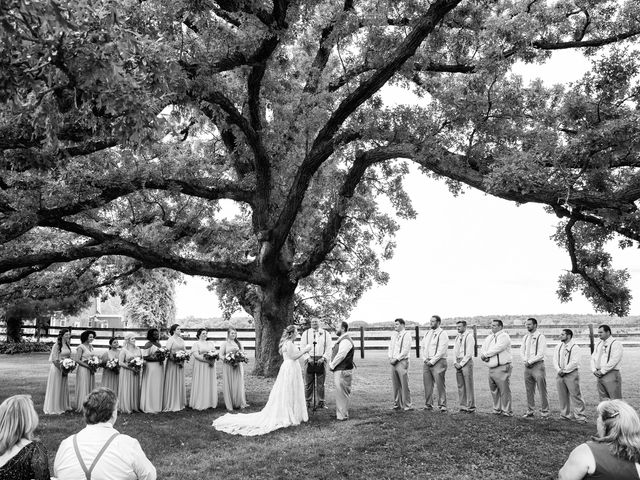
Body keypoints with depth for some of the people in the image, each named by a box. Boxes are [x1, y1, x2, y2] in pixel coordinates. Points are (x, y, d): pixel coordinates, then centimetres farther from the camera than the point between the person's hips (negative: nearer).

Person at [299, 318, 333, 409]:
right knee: (308, 382, 2)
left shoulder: (325, 334, 8)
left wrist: (323, 358, -9)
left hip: (321, 360, 0)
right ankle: (307, 401, 10)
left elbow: (329, 348, 4)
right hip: (309, 360, 0)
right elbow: (302, 347, 4)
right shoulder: (305, 333, 9)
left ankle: (321, 402, 9)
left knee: (321, 383, 3)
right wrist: (308, 358, -9)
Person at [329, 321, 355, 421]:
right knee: (340, 393, 17)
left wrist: (332, 365, -11)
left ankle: (343, 415, 1)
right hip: (338, 370, 10)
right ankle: (340, 413, 26)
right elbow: (334, 353, 21)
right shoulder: (340, 340, 17)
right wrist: (331, 364, 8)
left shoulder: (345, 341, -17)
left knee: (342, 393, -4)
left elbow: (340, 356, -22)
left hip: (343, 371, -10)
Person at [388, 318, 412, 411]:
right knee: (395, 385, 8)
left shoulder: (406, 335, -5)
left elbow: (405, 350, -11)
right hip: (393, 362, 6)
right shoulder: (393, 334, 16)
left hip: (402, 361, -6)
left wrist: (396, 359, -13)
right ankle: (397, 404, 15)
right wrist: (390, 358, 2)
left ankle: (407, 405, 3)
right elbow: (390, 347, 18)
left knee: (404, 384, -4)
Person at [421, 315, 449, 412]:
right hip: (427, 362, 6)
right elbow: (423, 347, 18)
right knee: (427, 384, 5)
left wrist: (432, 361, -13)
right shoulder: (427, 333, 16)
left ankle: (442, 405, 1)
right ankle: (428, 404, 12)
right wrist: (425, 359, 4)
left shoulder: (442, 334, -6)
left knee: (440, 384, -6)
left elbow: (441, 350, -12)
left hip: (438, 362, -6)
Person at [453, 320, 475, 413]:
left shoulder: (469, 336, -7)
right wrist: (455, 362, 3)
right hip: (458, 363, 7)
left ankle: (471, 406, 2)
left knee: (468, 385, -4)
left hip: (466, 362, -7)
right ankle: (463, 406, 14)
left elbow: (469, 353, -11)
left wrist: (461, 363, -12)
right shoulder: (457, 337, 15)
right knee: (460, 385, 8)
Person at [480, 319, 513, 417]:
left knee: (504, 390, -6)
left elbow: (497, 349, -17)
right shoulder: (489, 338, 17)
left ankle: (506, 411, 0)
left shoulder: (504, 336, -7)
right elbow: (483, 350, 15)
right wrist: (485, 357, -7)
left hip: (502, 368, -7)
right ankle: (497, 409, 21)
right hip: (491, 368, 8)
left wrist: (485, 355, -8)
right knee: (494, 390, 11)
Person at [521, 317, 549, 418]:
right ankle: (530, 411, 15)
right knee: (529, 390, 9)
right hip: (527, 366, 6)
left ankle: (544, 412, 3)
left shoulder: (540, 337, -6)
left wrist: (529, 361, -13)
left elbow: (540, 354, -13)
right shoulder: (526, 337, 14)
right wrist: (525, 361, -5)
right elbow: (522, 350, 12)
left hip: (537, 365, -6)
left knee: (542, 390, -4)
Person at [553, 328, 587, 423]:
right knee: (562, 396, 9)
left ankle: (580, 416, 0)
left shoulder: (575, 347, -6)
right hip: (560, 374, 6)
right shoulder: (558, 347, 13)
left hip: (571, 374, -6)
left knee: (575, 395, -6)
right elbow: (555, 359, 9)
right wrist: (559, 370, -6)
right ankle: (565, 415, 19)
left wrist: (564, 370, -13)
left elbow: (574, 362, -13)